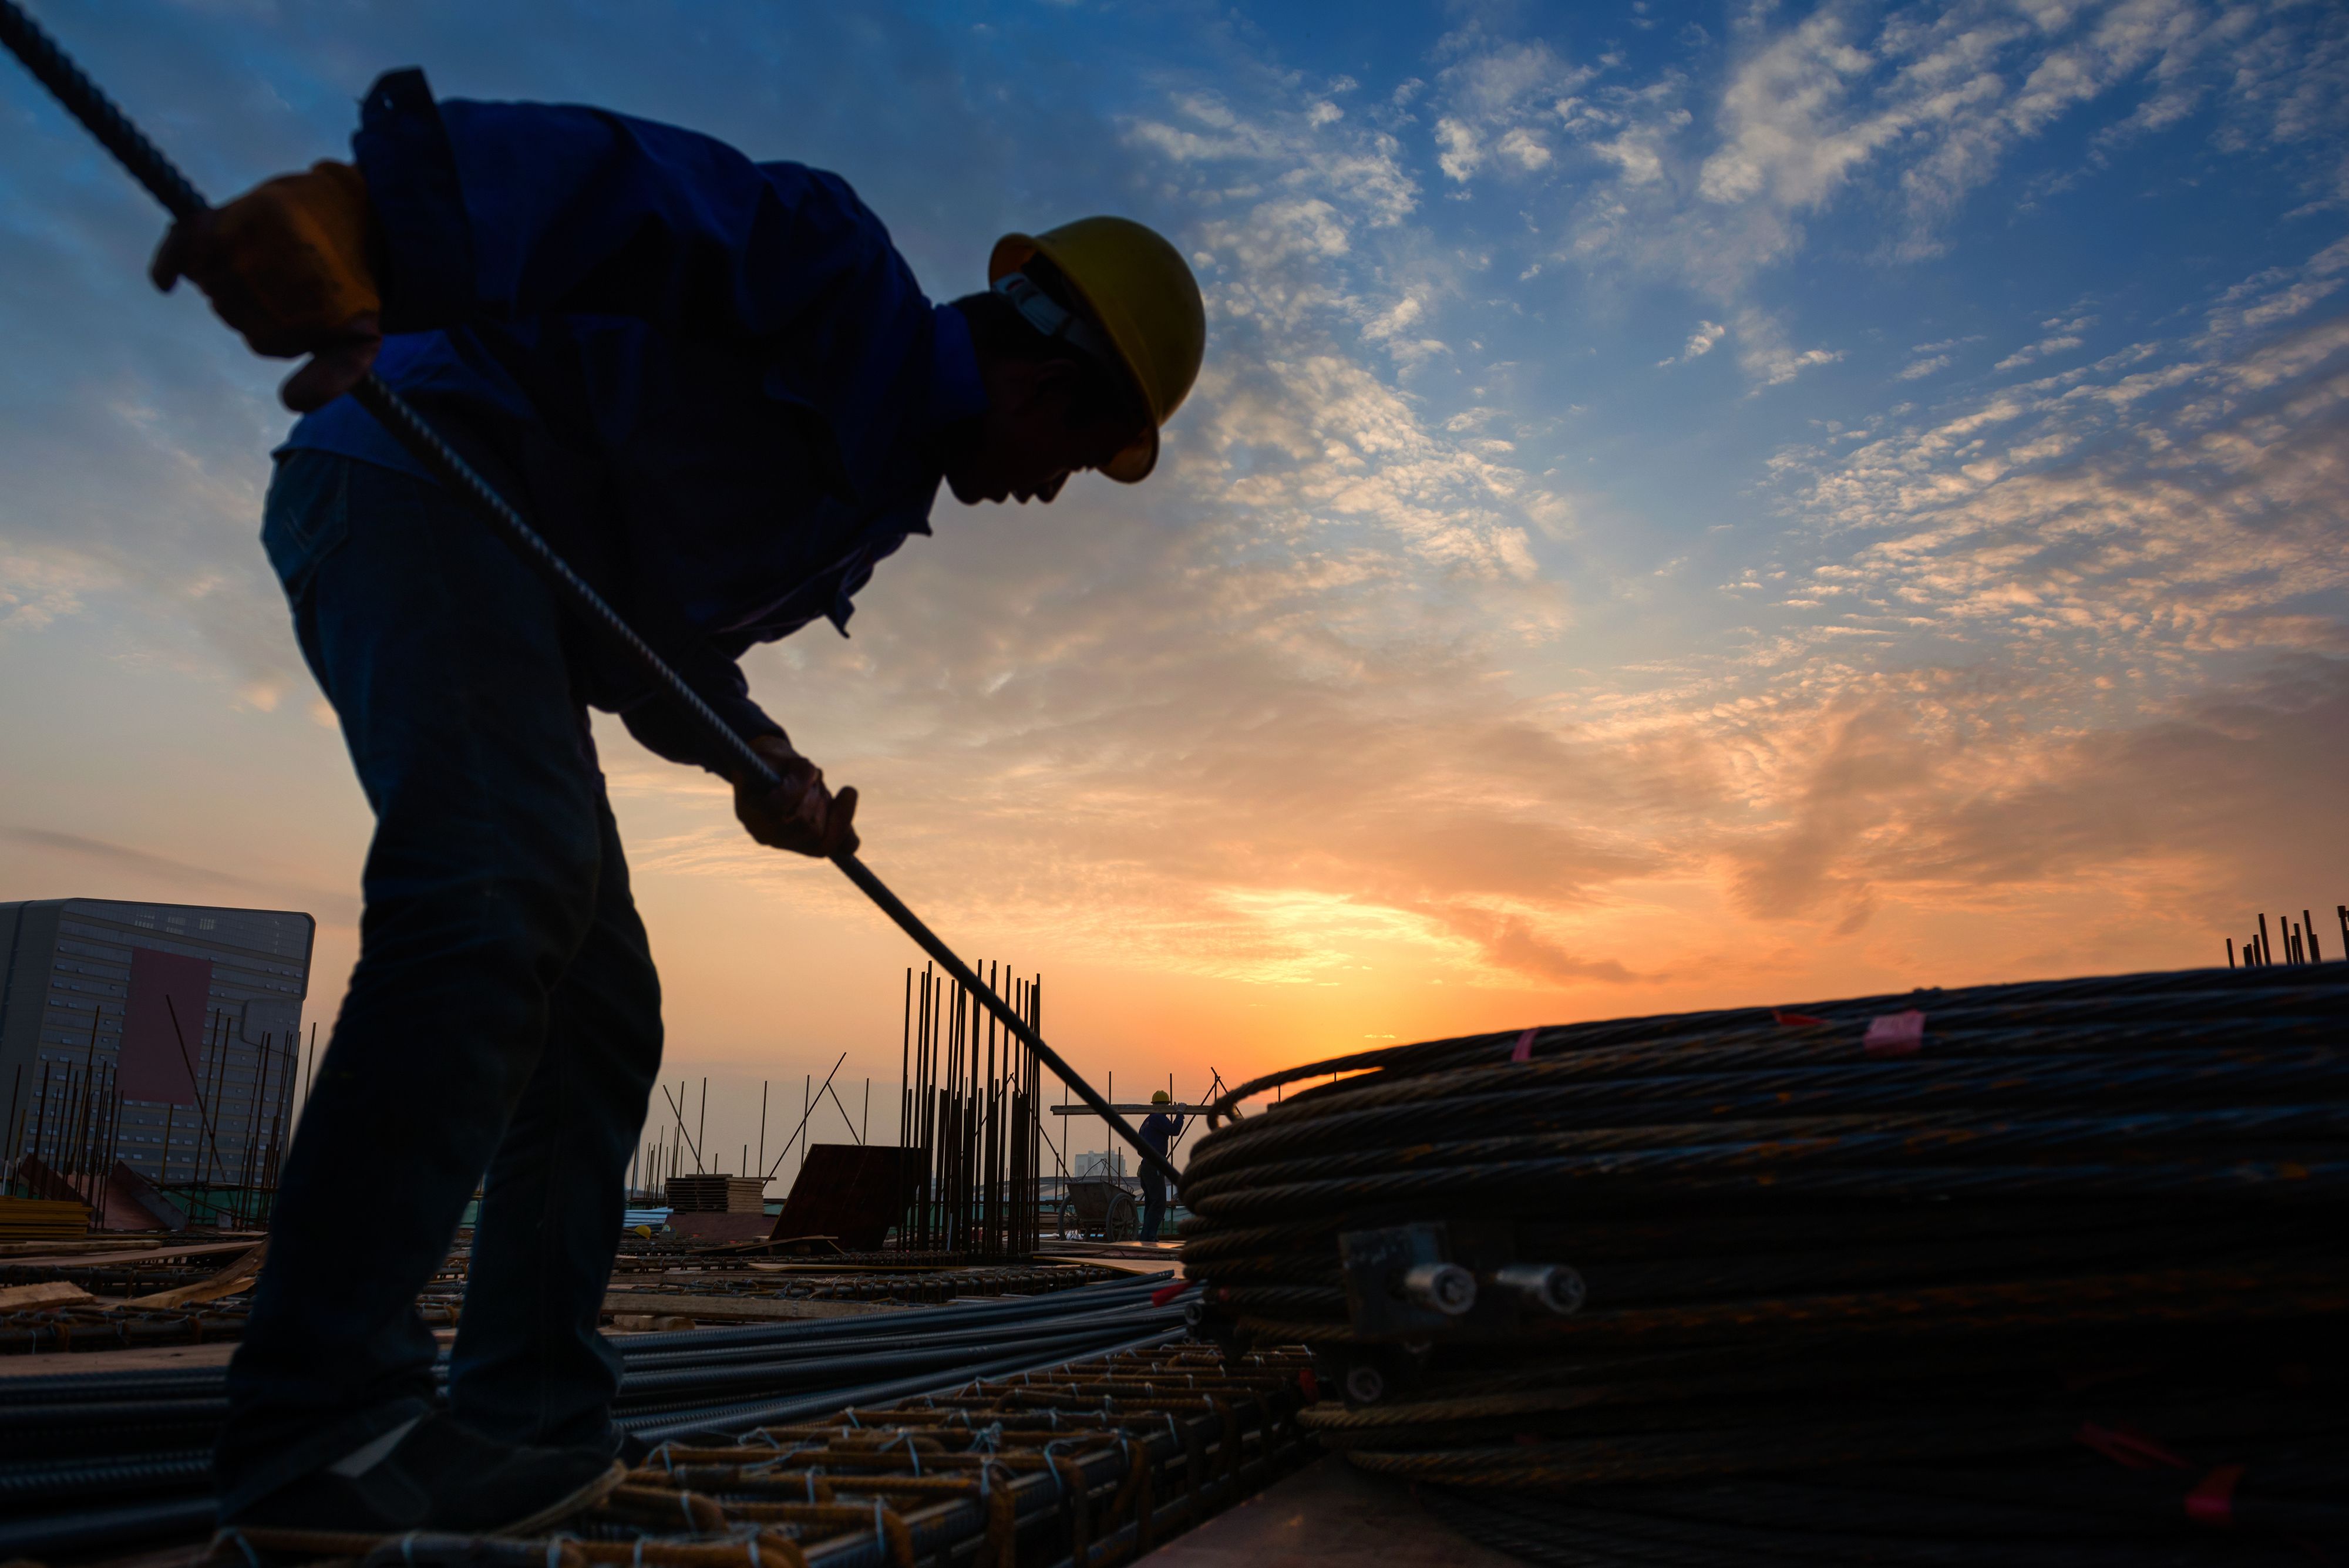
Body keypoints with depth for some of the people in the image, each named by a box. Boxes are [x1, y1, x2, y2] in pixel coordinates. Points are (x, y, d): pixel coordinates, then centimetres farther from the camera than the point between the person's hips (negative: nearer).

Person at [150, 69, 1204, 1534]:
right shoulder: (843, 270, -5)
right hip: (427, 469, -10)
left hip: (531, 589, 10)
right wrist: (349, 211, -38)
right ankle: (317, 1431, -23)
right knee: (503, 882, -28)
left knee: (604, 1011, 3)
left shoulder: (882, 488, 19)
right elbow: (607, 179, -21)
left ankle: (535, 1419, 8)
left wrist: (763, 765, 2)